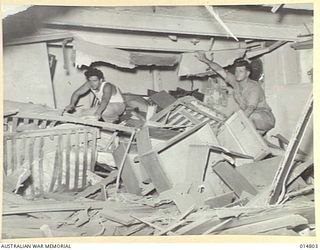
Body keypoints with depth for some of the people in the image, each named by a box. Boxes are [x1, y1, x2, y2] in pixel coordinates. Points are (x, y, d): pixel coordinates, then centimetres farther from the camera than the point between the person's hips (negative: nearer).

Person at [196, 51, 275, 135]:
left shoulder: (254, 87, -22)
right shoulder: (235, 82, -3)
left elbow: (250, 108, -34)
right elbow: (220, 71, -11)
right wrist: (205, 60, -26)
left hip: (265, 117, -6)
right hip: (248, 117, 7)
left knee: (254, 116, -39)